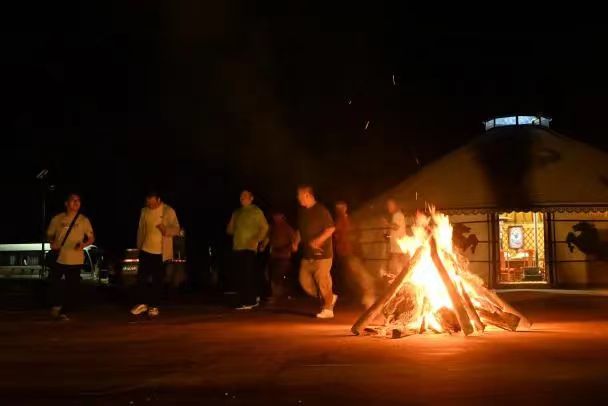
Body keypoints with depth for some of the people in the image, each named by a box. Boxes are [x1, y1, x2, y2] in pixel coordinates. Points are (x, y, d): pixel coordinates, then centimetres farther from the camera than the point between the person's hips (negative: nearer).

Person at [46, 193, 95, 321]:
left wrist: (84, 244, -18)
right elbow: (49, 235, 12)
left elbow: (92, 238, 3)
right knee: (53, 282, 1)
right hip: (58, 258, 0)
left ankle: (64, 311, 17)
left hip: (75, 260, 0)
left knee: (72, 287, 3)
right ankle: (56, 305, 26)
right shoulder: (57, 219, 2)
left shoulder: (84, 220, 1)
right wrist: (52, 242, -10)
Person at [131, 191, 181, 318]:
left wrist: (166, 230, -29)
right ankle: (142, 303, 14)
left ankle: (154, 306, 11)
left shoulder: (169, 211, -7)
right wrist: (139, 246, 10)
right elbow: (141, 229, 12)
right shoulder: (144, 211, 5)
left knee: (157, 280, 3)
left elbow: (176, 229, -9)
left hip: (161, 252, -3)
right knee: (141, 277, 2)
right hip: (146, 250, 3)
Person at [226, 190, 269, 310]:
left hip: (249, 247, -6)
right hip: (237, 247, 6)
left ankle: (248, 301, -9)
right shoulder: (236, 213, 20)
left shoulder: (256, 211, 3)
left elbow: (264, 227, -3)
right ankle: (253, 299, 11)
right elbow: (230, 229, 25)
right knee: (240, 276, 3)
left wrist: (257, 240, -11)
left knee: (247, 275, -11)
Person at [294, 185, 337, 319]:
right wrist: (296, 242, 6)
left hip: (321, 253, -8)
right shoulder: (302, 212, 11)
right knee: (305, 281, 6)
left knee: (323, 281, -6)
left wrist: (318, 240, -23)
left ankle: (327, 309, 4)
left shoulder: (321, 210, -12)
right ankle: (329, 298, 19)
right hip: (307, 254, 8)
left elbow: (331, 228, -14)